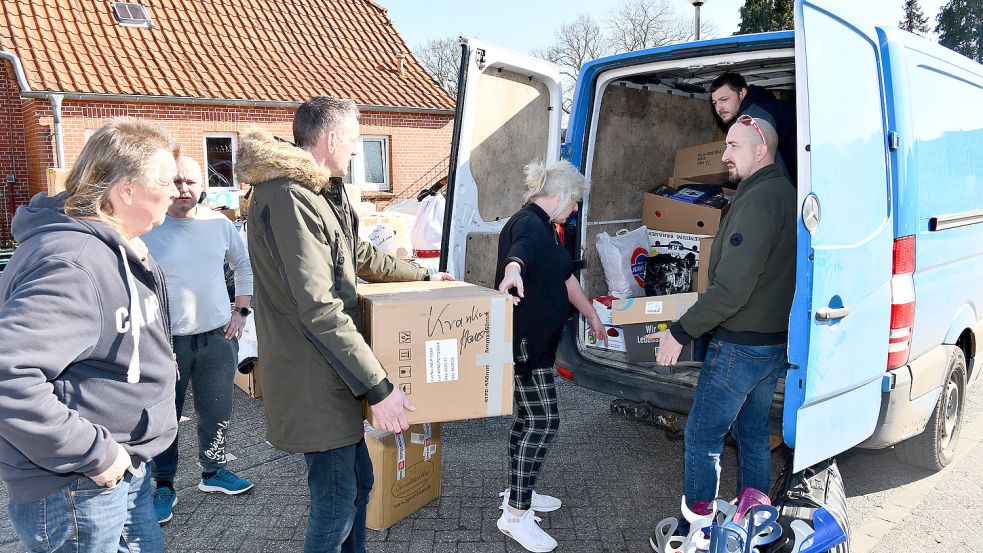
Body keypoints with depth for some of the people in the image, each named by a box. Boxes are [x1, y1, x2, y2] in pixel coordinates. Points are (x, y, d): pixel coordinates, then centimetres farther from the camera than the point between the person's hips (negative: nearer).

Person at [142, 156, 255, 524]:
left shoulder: (220, 224, 2)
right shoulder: (146, 229, -8)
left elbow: (245, 266, 16)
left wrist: (241, 311, 9)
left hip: (217, 337, 3)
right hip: (167, 341, -3)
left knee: (217, 413, 13)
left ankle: (212, 472, 34)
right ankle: (164, 486, 26)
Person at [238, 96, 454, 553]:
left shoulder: (323, 193, 13)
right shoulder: (288, 199, -21)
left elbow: (361, 256, 28)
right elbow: (319, 310, -26)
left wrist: (422, 276, 35)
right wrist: (378, 387, -23)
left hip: (337, 374, 10)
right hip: (314, 383, -10)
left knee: (358, 484, 21)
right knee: (337, 506, 1)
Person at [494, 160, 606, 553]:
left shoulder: (544, 226, 18)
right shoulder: (528, 223, -16)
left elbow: (565, 277, 27)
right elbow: (521, 248, -41)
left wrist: (591, 314, 34)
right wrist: (513, 270, -64)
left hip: (535, 341, 11)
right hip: (523, 342, -11)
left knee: (528, 418, 17)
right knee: (543, 422, -10)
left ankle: (517, 492, 30)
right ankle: (516, 515, -5)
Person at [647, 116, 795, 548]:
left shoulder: (757, 200, -21)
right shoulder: (784, 193, 11)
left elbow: (731, 289, -26)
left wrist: (681, 332, -18)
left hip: (740, 346, -10)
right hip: (774, 342, 10)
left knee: (702, 436, 2)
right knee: (753, 435, 19)